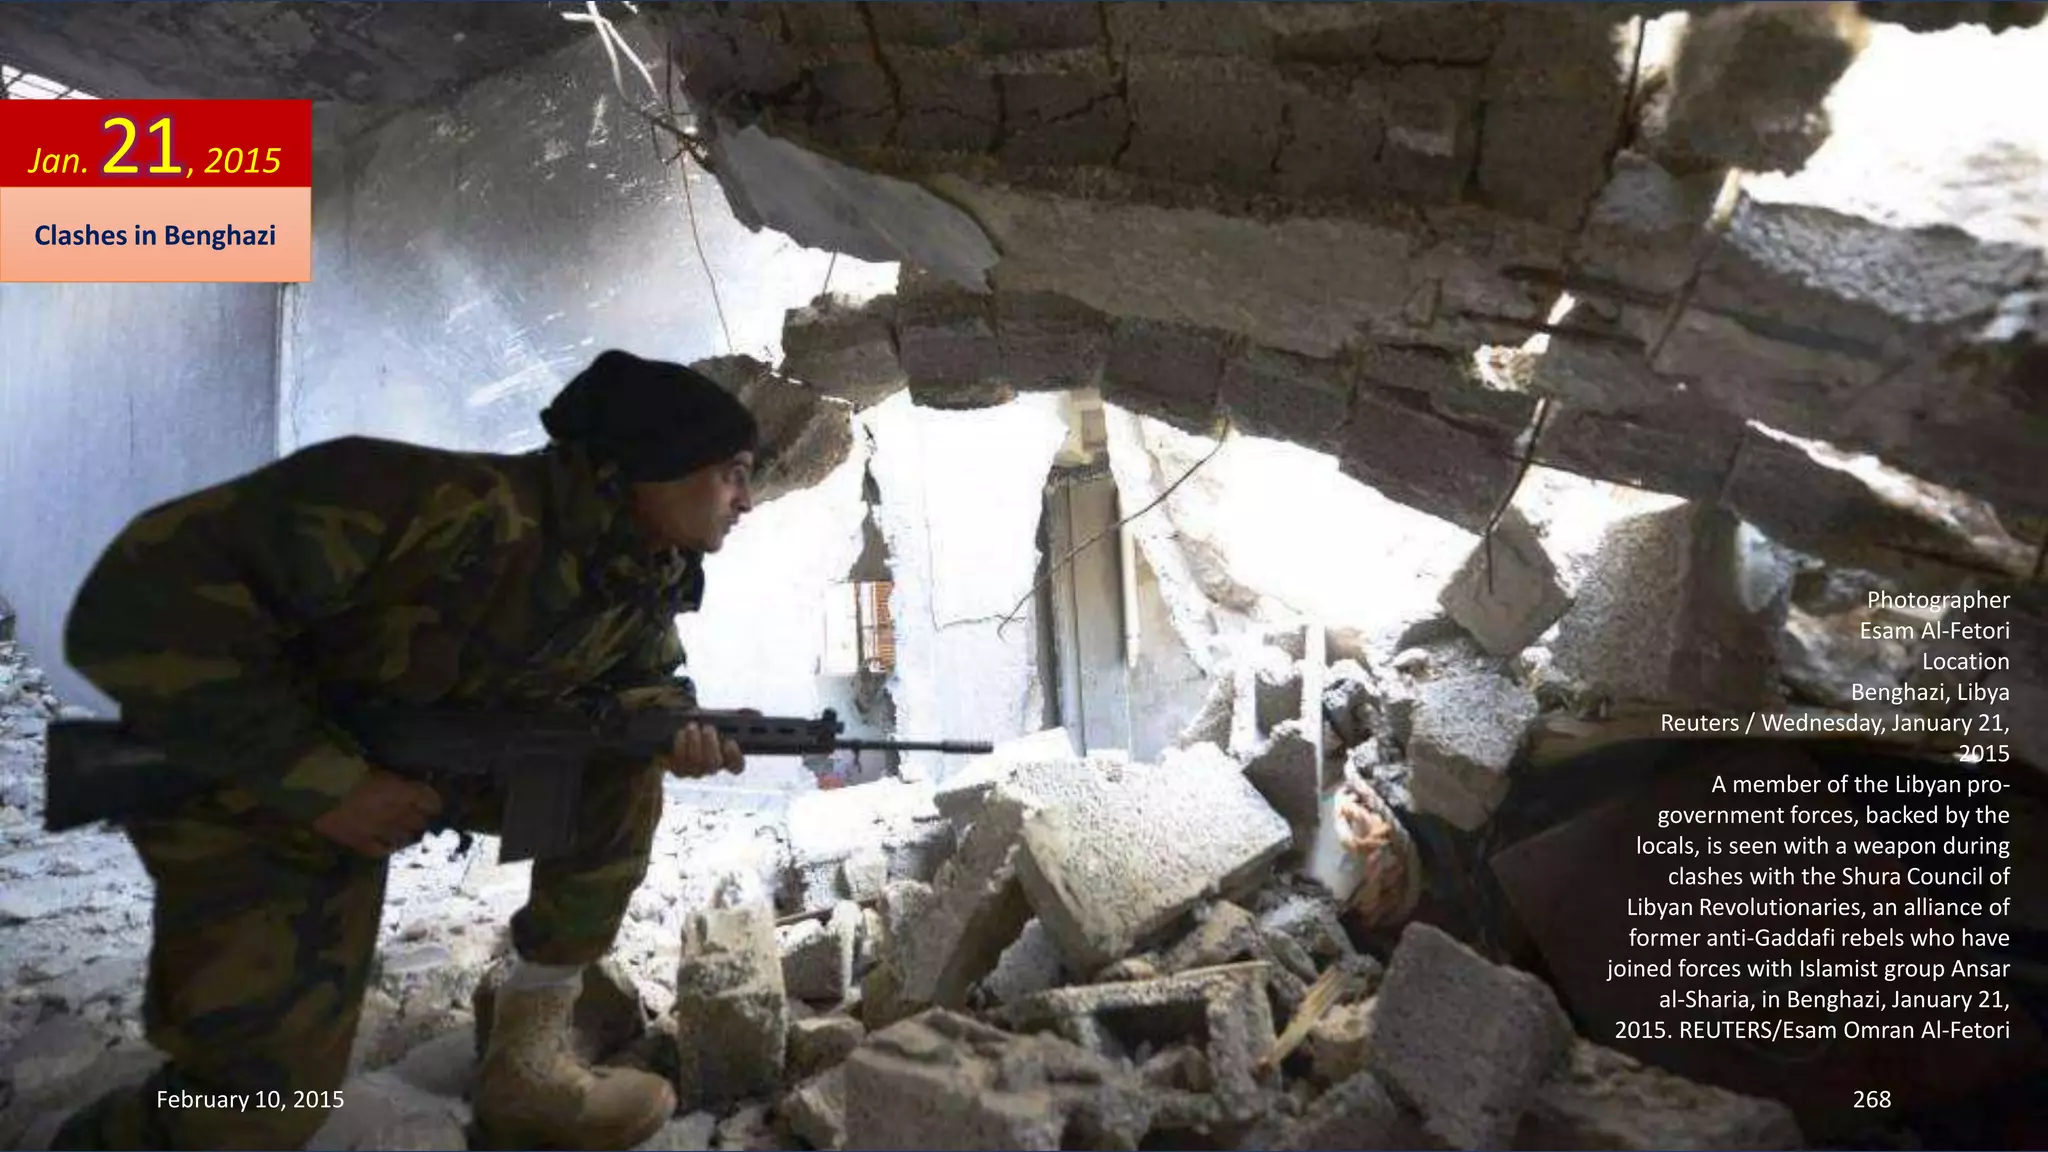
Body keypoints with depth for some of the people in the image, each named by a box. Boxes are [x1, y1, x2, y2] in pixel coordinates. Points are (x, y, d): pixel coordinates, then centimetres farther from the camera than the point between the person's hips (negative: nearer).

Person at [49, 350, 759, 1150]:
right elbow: (134, 608, -34)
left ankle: (526, 1065, 3)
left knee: (623, 777, -9)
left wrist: (664, 715, -18)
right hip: (263, 784, -6)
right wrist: (328, 783, -32)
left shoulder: (650, 581, -11)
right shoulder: (464, 509, -37)